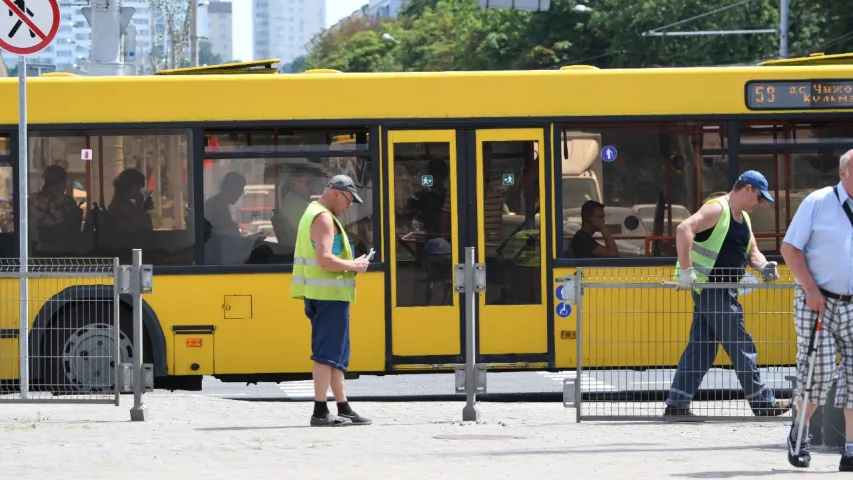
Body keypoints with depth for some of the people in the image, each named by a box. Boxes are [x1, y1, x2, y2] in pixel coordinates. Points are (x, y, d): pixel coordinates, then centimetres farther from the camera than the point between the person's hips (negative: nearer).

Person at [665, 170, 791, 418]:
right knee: (741, 346, -4)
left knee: (700, 348, 8)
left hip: (723, 291, 10)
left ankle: (677, 405, 8)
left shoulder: (743, 218, 18)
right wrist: (686, 270, -30)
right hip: (711, 288, -10)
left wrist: (763, 266, -2)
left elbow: (751, 252, 22)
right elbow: (684, 229, -25)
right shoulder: (717, 209, -12)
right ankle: (763, 403, 2)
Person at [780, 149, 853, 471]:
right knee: (818, 370, -8)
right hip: (817, 301, -4)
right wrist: (811, 290, -13)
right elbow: (789, 248, -5)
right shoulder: (818, 202, -5)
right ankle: (799, 434, 16)